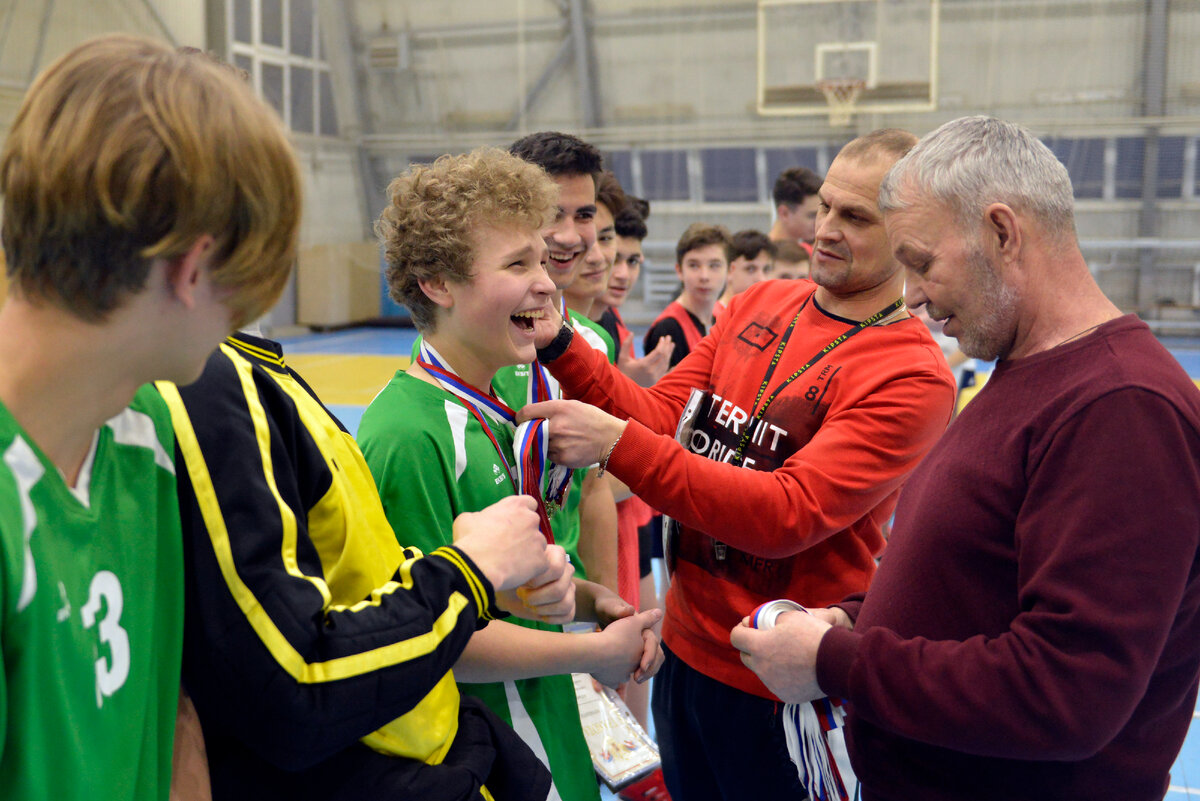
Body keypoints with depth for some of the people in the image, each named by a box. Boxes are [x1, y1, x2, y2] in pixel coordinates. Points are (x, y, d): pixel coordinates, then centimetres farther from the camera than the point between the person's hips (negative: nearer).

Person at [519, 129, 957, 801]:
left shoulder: (913, 376, -20)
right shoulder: (759, 304, 3)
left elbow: (788, 515, -28)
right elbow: (663, 414, -1)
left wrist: (616, 442, -31)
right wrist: (560, 346, -16)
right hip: (687, 642, 6)